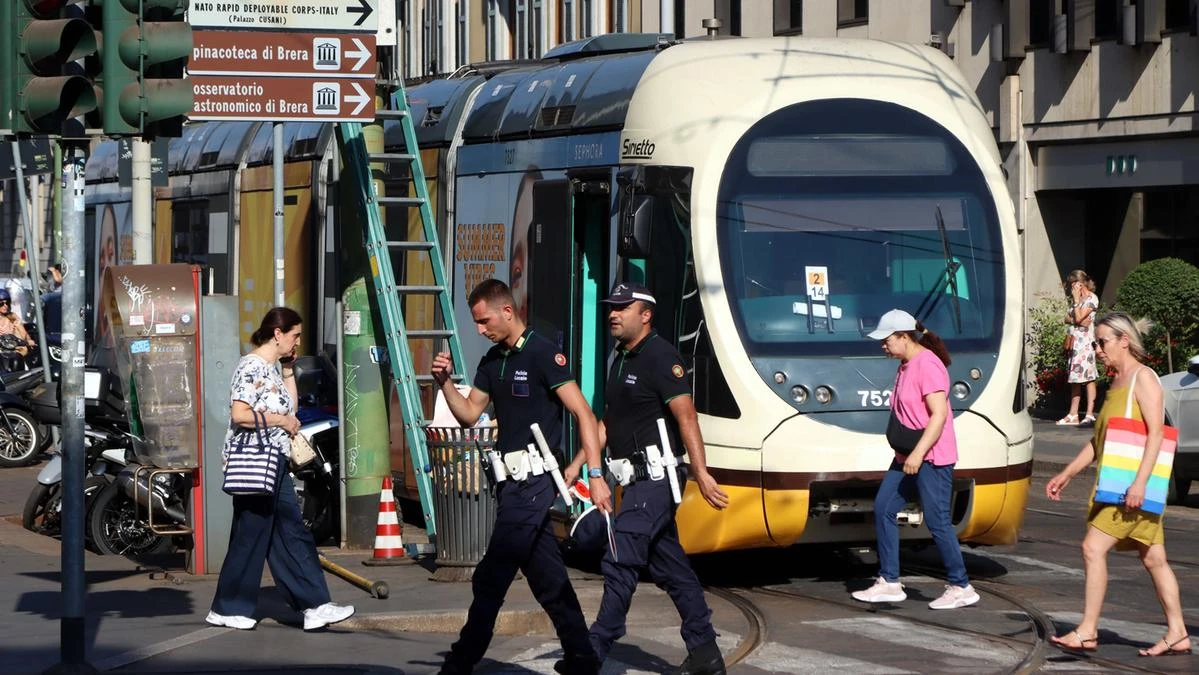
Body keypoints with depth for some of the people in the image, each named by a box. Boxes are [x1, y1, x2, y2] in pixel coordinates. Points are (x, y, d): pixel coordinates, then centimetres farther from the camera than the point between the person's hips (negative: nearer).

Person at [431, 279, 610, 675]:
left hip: (533, 482, -9)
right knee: (549, 581, 11)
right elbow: (469, 414, 17)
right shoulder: (492, 361, 12)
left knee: (490, 580, -5)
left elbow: (583, 414, -16)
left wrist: (595, 475, -24)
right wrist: (445, 382, -2)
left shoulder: (543, 354, -13)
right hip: (511, 480, 9)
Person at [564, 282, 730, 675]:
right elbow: (608, 423, 23)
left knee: (619, 561, -11)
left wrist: (701, 474, -24)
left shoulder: (660, 356, -12)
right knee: (671, 568, 11)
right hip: (640, 480, 9)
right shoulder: (621, 361, 17)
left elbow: (686, 417, -18)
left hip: (655, 478, -9)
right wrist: (578, 464, 17)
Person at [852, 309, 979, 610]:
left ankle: (961, 587, 2)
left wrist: (918, 453, -26)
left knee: (937, 521, -7)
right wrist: (907, 453, 19)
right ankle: (889, 582, 12)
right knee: (883, 508, 8)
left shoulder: (927, 364, -17)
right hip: (908, 457, 11)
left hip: (932, 458, -11)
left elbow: (940, 414, -23)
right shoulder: (906, 365, 13)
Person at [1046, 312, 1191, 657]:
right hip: (1115, 483, 9)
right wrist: (1067, 474, 21)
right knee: (1153, 558, 10)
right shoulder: (1116, 382, 17)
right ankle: (1177, 634, 13)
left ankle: (1087, 631, -10)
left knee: (1093, 547, -13)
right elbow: (1098, 439, 23)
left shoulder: (1143, 378, -10)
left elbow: (1156, 432, -19)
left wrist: (1140, 482, -26)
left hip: (1133, 486, -9)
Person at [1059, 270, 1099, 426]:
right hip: (1073, 341, 9)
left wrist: (1077, 299, -8)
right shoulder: (1075, 299, 19)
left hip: (1085, 341, -9)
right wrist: (1076, 321, -9)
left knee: (1088, 376, -10)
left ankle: (1090, 415, -13)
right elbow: (1067, 318, 11)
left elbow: (1079, 317, -15)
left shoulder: (1091, 298, -6)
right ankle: (1073, 415, 11)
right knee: (1075, 378, 9)